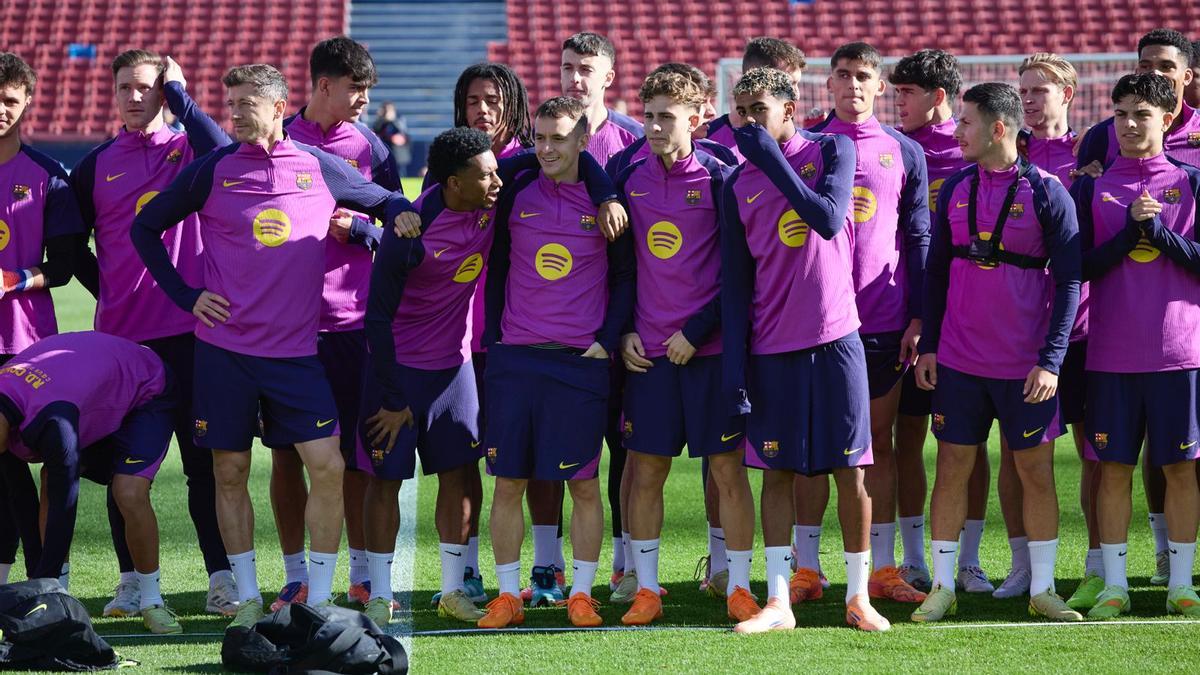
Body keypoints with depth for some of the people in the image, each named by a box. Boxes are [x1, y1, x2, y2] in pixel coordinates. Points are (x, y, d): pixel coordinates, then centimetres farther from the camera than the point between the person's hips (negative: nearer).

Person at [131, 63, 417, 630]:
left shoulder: (321, 168, 3)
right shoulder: (213, 169, 1)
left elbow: (386, 202, 19)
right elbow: (145, 227, 9)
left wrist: (402, 216, -4)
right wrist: (185, 295, 3)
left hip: (296, 350, 0)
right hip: (224, 347, 0)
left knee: (327, 465, -8)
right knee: (230, 471, 4)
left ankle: (319, 597, 3)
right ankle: (247, 597, 16)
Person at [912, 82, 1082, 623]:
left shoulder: (1046, 193, -6)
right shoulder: (956, 189, 6)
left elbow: (1068, 282, -6)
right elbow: (935, 270, 13)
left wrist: (1051, 360, -12)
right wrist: (927, 345, 7)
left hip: (1026, 366, -3)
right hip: (958, 360, 3)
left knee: (1036, 471, 4)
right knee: (952, 468, 4)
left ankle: (1041, 588, 13)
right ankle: (942, 587, 12)